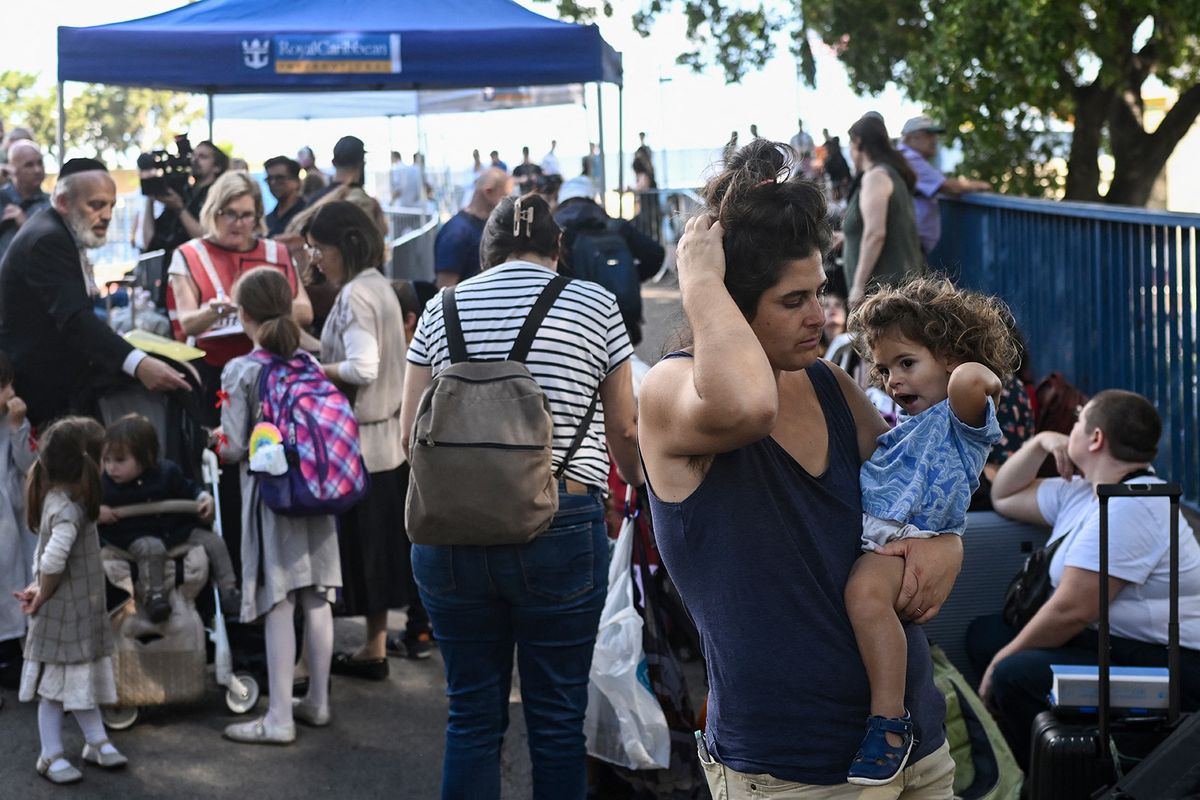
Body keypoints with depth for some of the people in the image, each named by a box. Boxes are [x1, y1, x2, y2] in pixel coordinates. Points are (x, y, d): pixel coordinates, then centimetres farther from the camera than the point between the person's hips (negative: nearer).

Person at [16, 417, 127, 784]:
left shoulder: (57, 501, 4)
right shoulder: (68, 509, -26)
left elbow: (44, 553, 12)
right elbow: (53, 560, -36)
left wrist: (38, 587, 2)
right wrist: (43, 595, -20)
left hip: (80, 614, 9)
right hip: (64, 616, -9)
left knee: (84, 679, 20)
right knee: (56, 686, 4)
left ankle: (97, 742, 33)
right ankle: (51, 756, 15)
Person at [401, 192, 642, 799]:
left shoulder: (444, 309, 8)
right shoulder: (594, 304, 2)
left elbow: (410, 435, 8)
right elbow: (624, 430, 7)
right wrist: (637, 488, 27)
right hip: (559, 526, -2)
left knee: (472, 716, 12)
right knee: (558, 720, 7)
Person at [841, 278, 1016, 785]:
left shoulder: (963, 416, 2)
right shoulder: (902, 425, 29)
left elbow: (967, 381, -23)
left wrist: (983, 376, -4)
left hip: (902, 538, -10)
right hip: (857, 528, 10)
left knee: (865, 590, -36)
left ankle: (890, 719, -34)